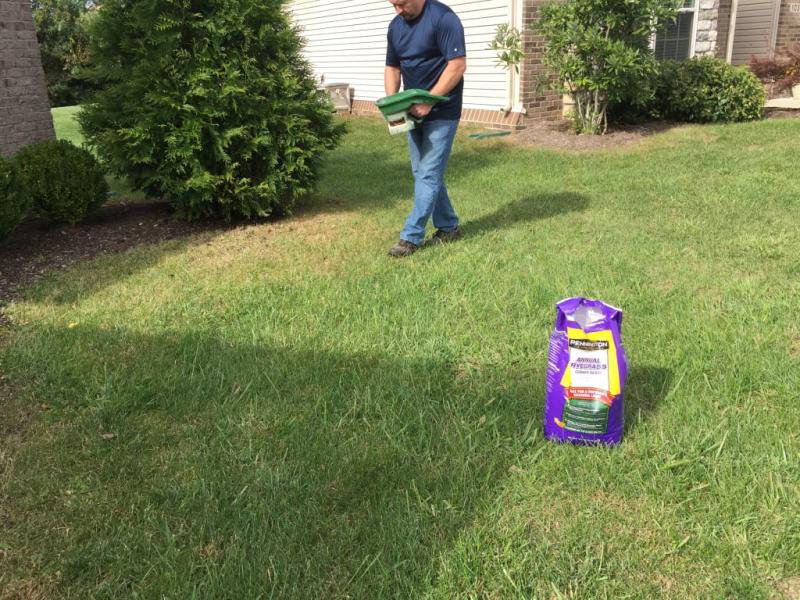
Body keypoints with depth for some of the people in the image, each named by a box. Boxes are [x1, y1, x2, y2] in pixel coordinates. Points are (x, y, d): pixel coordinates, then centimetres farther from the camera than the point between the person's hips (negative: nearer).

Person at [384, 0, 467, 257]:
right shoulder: (395, 26, 9)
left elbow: (458, 65, -19)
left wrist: (429, 101, -23)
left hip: (441, 112, -8)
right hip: (414, 111, 8)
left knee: (428, 174, -7)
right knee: (423, 173, 11)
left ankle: (411, 237, -2)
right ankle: (449, 227, 23)